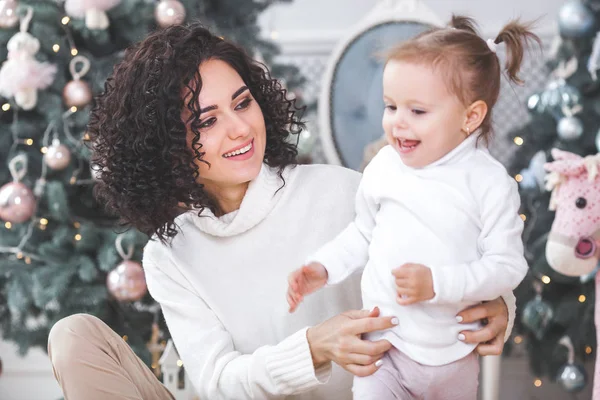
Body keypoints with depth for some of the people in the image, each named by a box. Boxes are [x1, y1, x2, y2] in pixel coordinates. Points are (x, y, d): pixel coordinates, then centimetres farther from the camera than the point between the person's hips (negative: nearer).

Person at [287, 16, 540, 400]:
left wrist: (438, 283, -24)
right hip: (384, 346, 1)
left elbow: (508, 265, -14)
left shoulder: (490, 183, -13)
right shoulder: (383, 167, -3)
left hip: (454, 357, -1)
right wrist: (323, 267, 2)